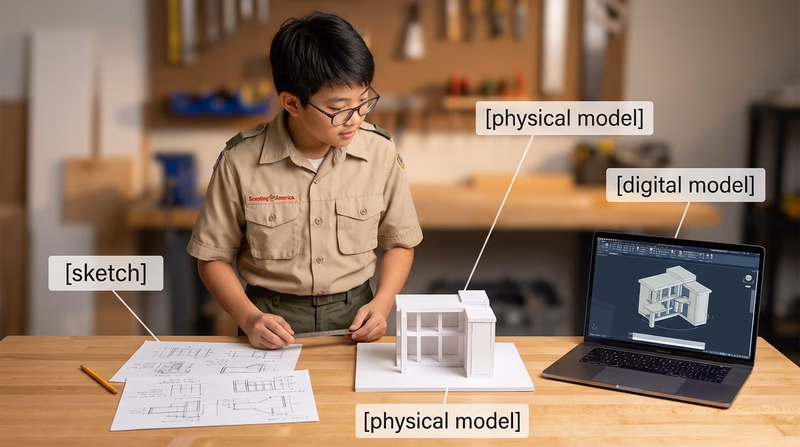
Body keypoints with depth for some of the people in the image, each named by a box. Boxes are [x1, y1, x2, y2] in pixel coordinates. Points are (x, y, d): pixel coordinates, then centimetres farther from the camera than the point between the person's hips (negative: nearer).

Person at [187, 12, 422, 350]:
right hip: (272, 321, -1)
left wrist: (381, 303, -6)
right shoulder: (240, 161, -9)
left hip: (353, 319, 1)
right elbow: (214, 257, 3)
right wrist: (249, 318, -11)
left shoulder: (380, 152, -4)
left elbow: (398, 243, 10)